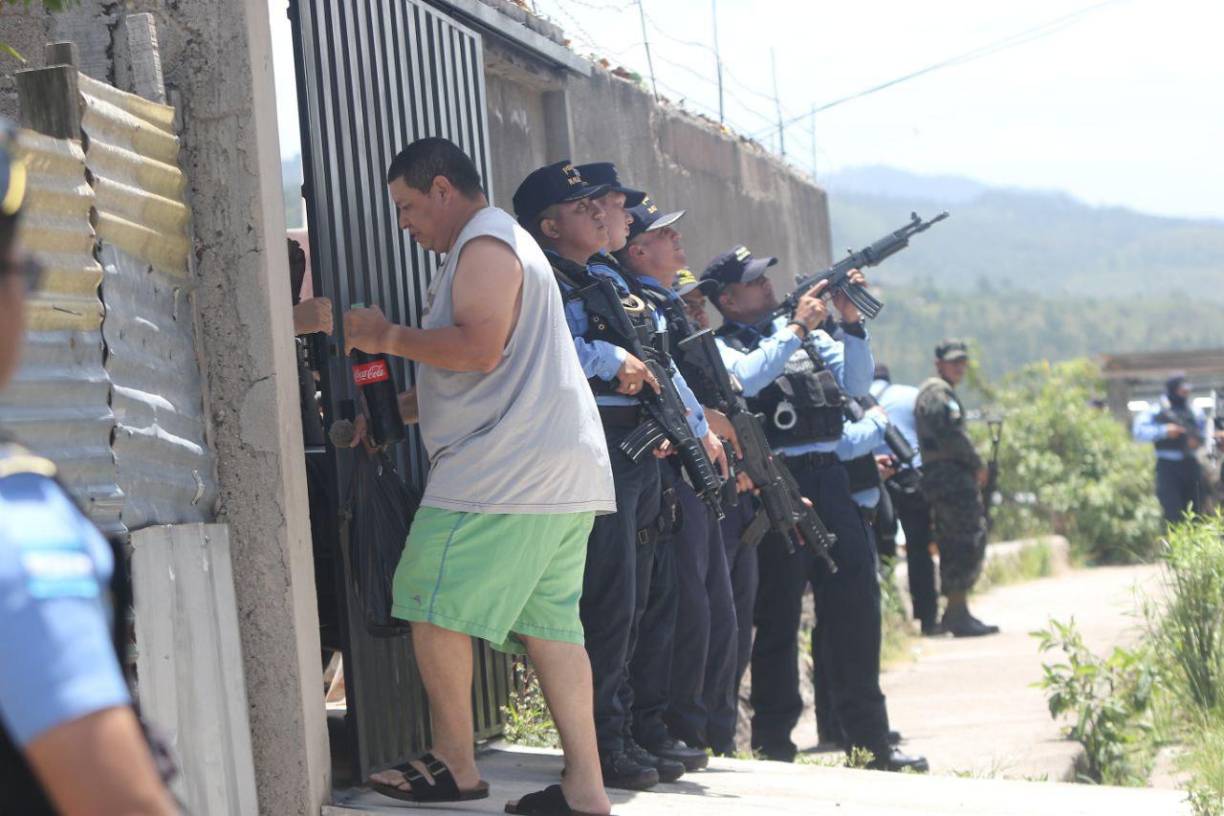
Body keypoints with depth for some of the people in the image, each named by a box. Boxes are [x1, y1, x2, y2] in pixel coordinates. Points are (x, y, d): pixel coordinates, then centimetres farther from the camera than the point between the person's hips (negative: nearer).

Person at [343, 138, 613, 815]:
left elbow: (479, 349, -21)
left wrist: (389, 337, -9)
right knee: (547, 623, 7)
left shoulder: (484, 244, -7)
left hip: (504, 472, -10)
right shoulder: (502, 241, 26)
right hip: (566, 474, 10)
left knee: (433, 607, -3)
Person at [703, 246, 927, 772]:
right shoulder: (722, 344, 2)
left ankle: (869, 740, 11)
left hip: (827, 476, 6)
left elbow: (857, 383, 12)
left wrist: (851, 323, 0)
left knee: (855, 600, 5)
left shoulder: (809, 333, 19)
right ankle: (773, 743, 5)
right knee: (779, 613, -2)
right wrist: (797, 327, -14)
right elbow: (745, 378, -18)